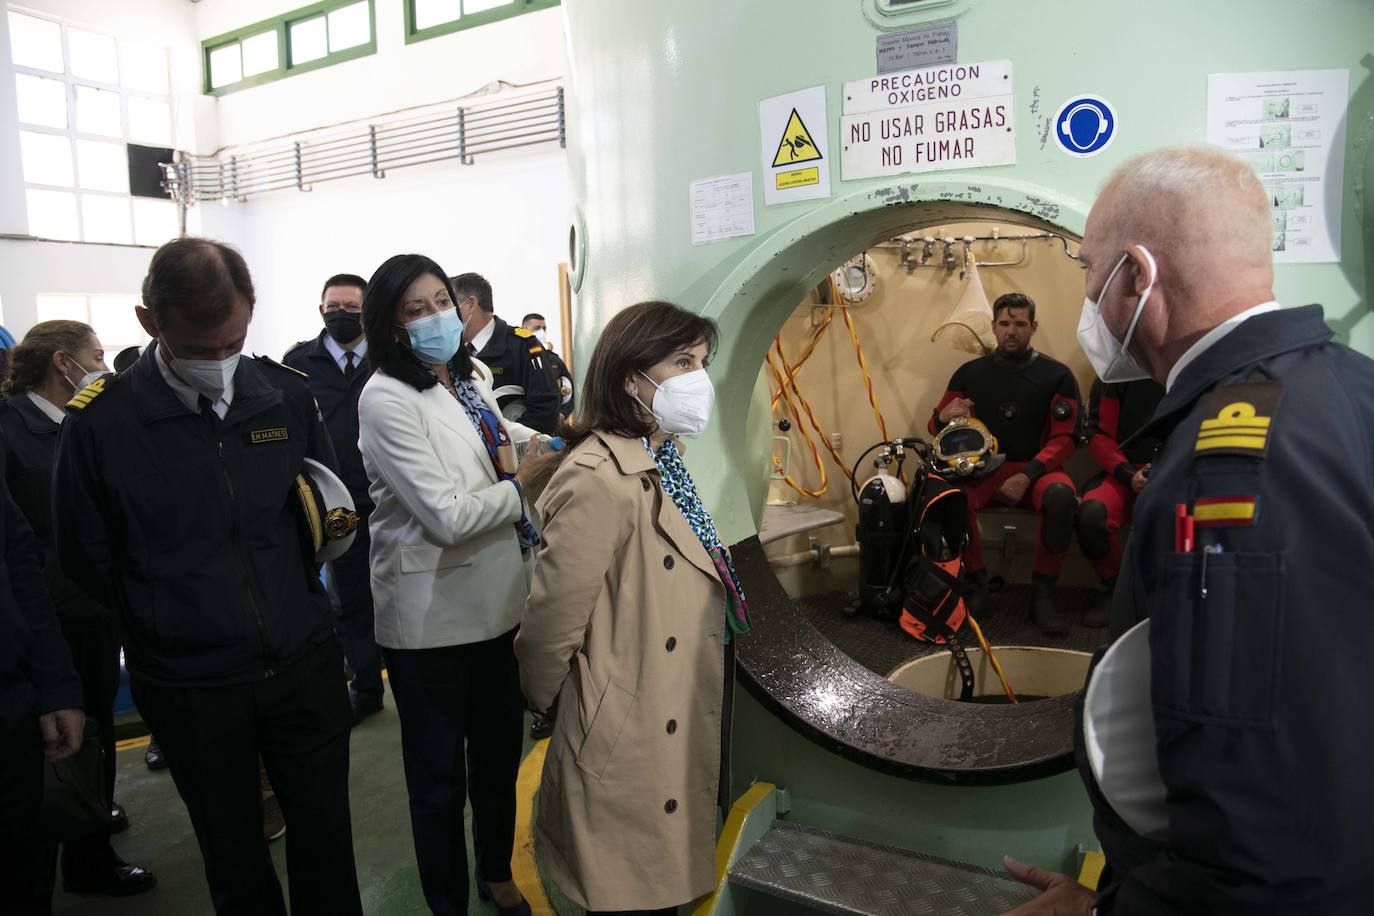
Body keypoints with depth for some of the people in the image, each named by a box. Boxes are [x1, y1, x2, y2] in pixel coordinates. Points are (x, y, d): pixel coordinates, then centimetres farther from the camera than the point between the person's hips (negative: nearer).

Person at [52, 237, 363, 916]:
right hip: (190, 686, -1)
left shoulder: (287, 394, -3)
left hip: (304, 665, 2)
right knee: (235, 858, 18)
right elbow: (85, 561, 0)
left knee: (326, 837, 15)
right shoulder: (100, 421, -11)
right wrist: (168, 619, 0)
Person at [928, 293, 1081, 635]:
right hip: (983, 468, 1)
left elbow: (1066, 438, -2)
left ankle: (1042, 593, -16)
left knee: (1061, 497, -35)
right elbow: (936, 428, 11)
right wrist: (944, 416, -16)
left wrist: (1026, 476, -18)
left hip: (1034, 469, -1)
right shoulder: (970, 373, 8)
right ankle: (977, 582, -10)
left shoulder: (1056, 376, 3)